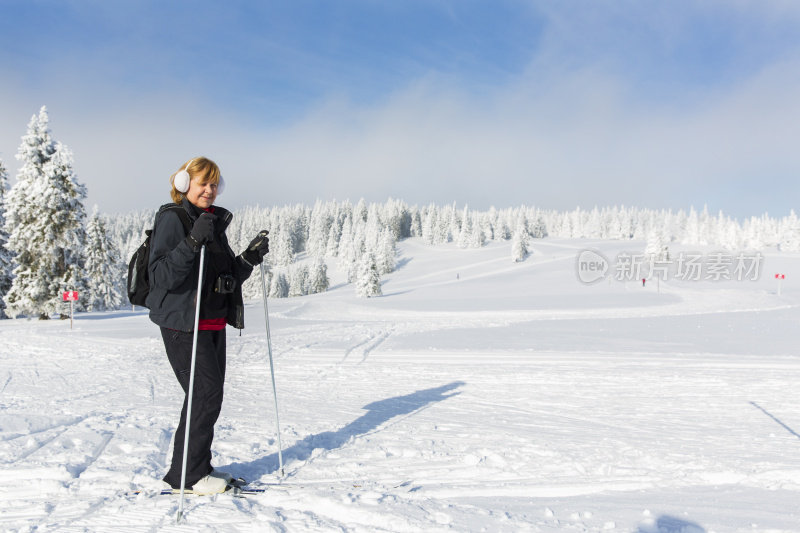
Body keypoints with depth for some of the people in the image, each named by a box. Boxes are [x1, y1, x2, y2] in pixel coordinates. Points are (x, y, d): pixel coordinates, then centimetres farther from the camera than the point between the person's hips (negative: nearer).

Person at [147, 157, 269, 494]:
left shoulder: (215, 221, 16)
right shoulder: (172, 218, -9)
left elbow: (227, 278, 18)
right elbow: (161, 275, -21)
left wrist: (249, 258, 2)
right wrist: (192, 243, -31)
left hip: (214, 322, 8)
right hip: (183, 322, -8)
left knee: (211, 393, 10)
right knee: (206, 393, -10)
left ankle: (198, 468, 22)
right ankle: (185, 475, 3)